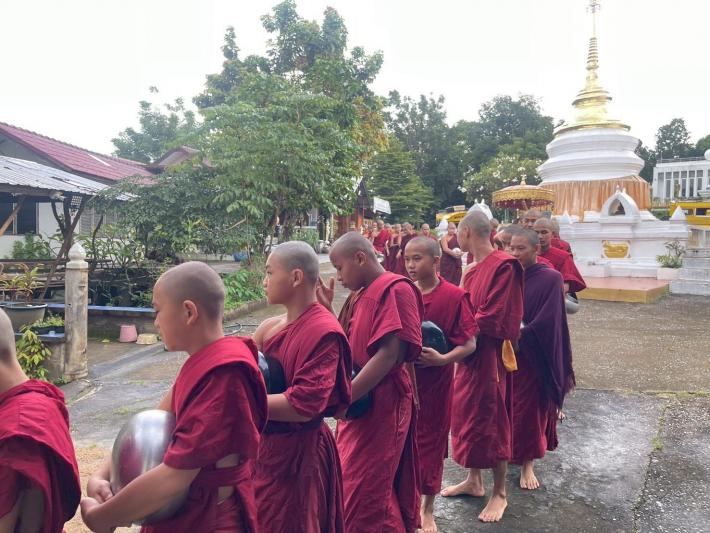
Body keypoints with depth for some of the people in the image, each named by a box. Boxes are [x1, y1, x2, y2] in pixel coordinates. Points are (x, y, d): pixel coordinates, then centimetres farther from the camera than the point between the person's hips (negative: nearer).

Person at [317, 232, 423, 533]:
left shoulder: (395, 290, -14)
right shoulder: (359, 296, 13)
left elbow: (390, 354, -23)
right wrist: (326, 308, 6)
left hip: (381, 406, -9)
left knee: (365, 496, -2)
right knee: (352, 488, 19)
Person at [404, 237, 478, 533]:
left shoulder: (454, 296, -13)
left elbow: (469, 344, -10)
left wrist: (442, 359, -25)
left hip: (434, 382, -3)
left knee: (430, 441, 10)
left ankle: (427, 509, 31)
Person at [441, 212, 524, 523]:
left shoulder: (504, 266, -18)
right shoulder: (473, 269, 9)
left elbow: (493, 319, -22)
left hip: (489, 355, -9)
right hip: (468, 352, 9)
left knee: (491, 422, 3)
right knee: (467, 415, 16)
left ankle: (500, 493, 20)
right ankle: (474, 481, 33)